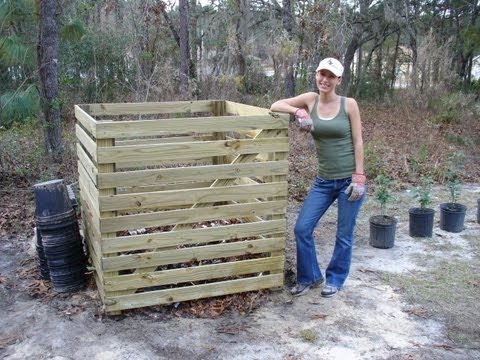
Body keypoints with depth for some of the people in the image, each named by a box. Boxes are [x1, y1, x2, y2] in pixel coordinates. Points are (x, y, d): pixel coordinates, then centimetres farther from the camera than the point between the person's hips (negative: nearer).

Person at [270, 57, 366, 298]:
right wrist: (298, 112, -16)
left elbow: (358, 142, -5)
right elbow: (275, 106, 3)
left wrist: (359, 177, -11)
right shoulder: (310, 99, 2)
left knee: (344, 235, 8)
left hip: (349, 179, -3)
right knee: (302, 228, 1)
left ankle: (335, 279, 30)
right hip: (324, 180, 3)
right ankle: (309, 277, 22)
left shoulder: (349, 104, -5)